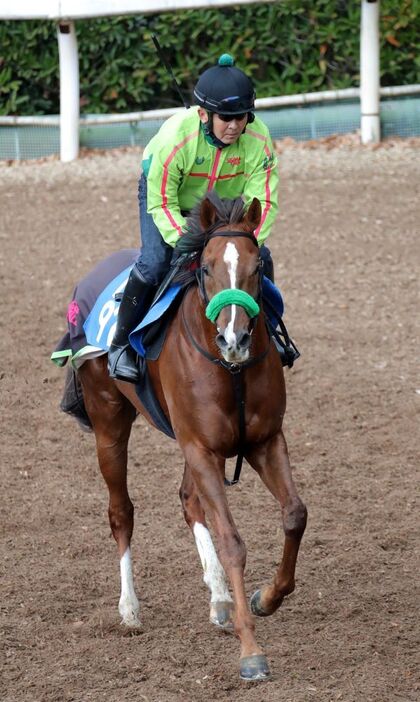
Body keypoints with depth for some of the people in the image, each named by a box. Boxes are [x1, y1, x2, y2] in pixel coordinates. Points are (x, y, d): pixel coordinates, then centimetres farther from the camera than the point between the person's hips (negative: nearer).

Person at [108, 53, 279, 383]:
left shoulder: (258, 139, -30)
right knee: (156, 262, -23)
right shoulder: (174, 138, -39)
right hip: (163, 195, -4)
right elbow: (161, 205, -30)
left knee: (259, 258, -6)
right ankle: (121, 346, -7)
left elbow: (263, 200, -22)